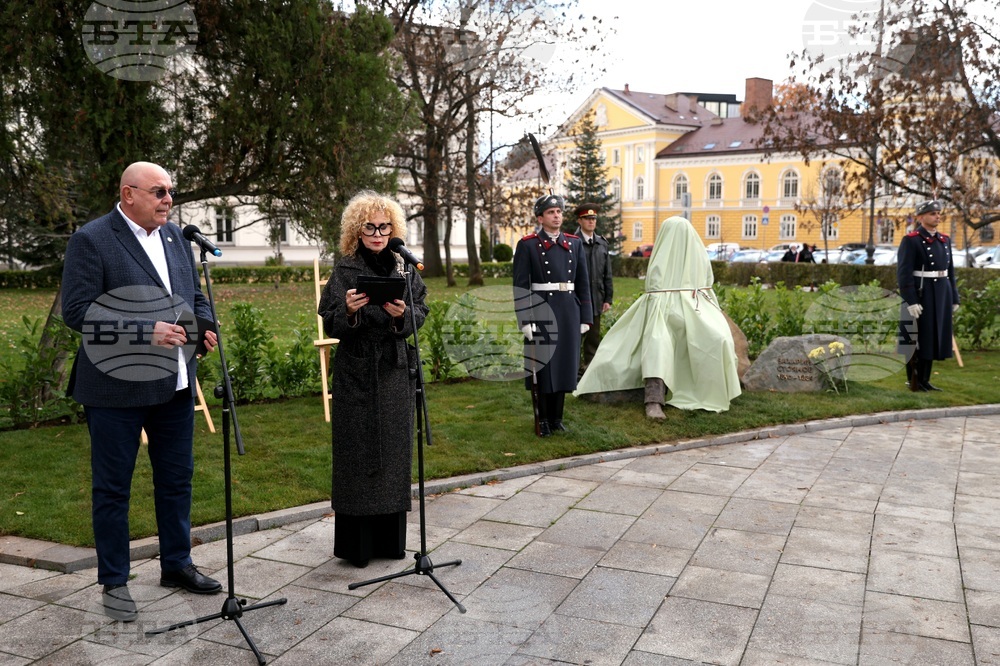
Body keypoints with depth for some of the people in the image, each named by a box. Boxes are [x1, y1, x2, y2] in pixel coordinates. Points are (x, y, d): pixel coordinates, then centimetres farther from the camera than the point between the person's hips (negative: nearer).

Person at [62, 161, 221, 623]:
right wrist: (147, 332, -25)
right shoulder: (91, 240, -10)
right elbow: (77, 311, -17)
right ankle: (114, 582, 22)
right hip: (117, 387, -6)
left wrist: (205, 326, -3)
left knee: (176, 478, 16)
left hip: (175, 383, 7)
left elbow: (196, 296, 18)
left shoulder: (176, 237, 10)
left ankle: (176, 564, 33)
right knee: (112, 488, 7)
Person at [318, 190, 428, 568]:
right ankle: (356, 544, 10)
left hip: (396, 371, 3)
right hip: (356, 374, -3)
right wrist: (349, 311, -26)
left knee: (395, 452, 8)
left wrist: (403, 314, -17)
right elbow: (330, 325, -6)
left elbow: (421, 314, 3)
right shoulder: (345, 271, -2)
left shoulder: (404, 268, 7)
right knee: (357, 455, 0)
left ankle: (391, 538, 20)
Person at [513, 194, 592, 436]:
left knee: (565, 363, 9)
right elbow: (520, 285, -7)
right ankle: (543, 419, 14)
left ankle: (557, 417, 22)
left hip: (569, 312, 4)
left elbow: (583, 282, 10)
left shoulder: (574, 243, 10)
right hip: (541, 313, -4)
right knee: (543, 365, 2)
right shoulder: (527, 245, -3)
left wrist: (585, 317, 6)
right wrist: (524, 320, -13)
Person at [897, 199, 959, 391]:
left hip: (941, 295, 7)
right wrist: (911, 301, -21)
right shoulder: (910, 240, -10)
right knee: (917, 339, -1)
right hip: (920, 296, -7)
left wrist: (954, 298, 12)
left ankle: (924, 380, 18)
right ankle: (913, 381, 7)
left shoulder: (944, 240, 12)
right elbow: (904, 273, -15)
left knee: (933, 337, 10)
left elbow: (950, 271, 16)